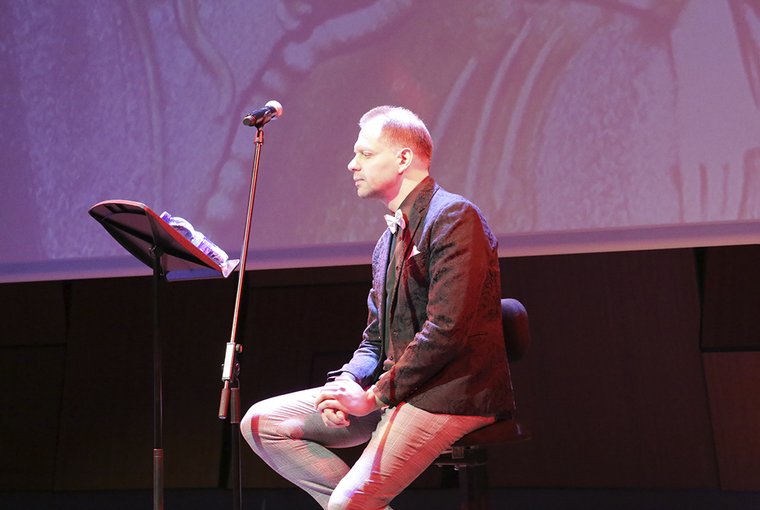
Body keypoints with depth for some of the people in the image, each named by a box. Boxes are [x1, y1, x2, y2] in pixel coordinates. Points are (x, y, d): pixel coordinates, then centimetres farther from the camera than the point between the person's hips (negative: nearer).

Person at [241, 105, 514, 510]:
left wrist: (372, 396, -17)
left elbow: (445, 331, -21)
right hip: (395, 392, 9)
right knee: (261, 422, 2)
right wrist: (348, 381, -4)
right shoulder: (388, 240, 16)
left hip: (448, 394, -9)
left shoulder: (454, 217, -12)